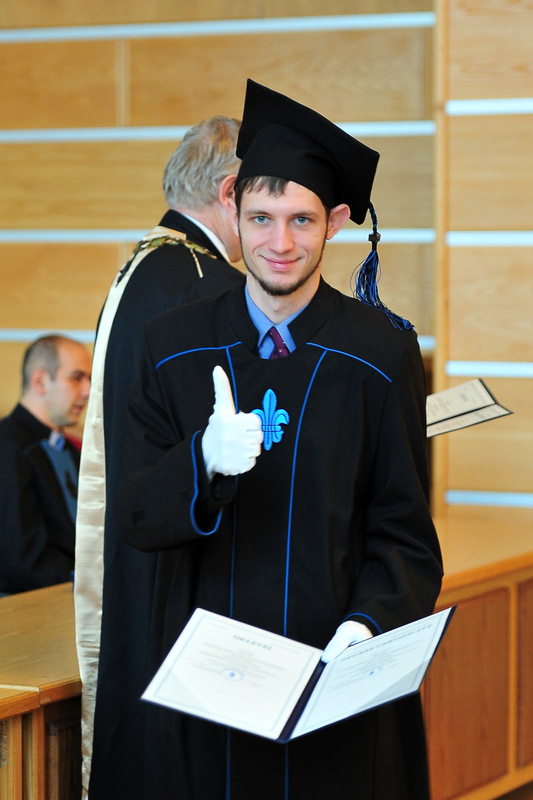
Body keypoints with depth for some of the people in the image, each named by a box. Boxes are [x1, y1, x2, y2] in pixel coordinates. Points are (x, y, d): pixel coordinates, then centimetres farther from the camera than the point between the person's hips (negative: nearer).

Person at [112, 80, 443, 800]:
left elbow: (404, 531, -3)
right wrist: (203, 462, -24)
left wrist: (369, 621, -21)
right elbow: (135, 517, -3)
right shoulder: (174, 347, 2)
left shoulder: (382, 353, -3)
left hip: (335, 674, -1)